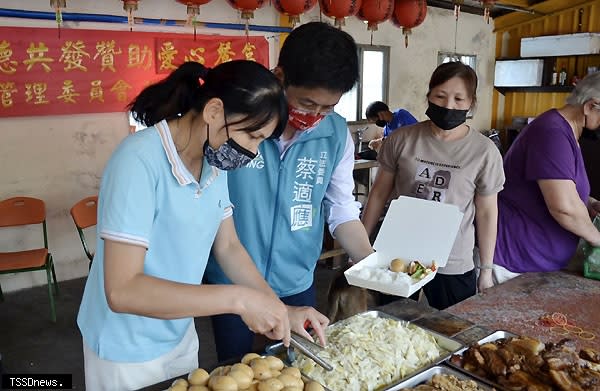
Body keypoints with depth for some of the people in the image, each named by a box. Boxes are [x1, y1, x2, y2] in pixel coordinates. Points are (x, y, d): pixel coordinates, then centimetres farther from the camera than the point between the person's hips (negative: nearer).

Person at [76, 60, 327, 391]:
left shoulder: (214, 162, -7)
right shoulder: (139, 161, -28)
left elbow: (228, 247, 2)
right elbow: (122, 290, -31)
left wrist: (281, 310, -8)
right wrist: (239, 298, -34)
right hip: (126, 351, -5)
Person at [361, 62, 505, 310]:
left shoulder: (484, 151, -5)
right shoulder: (402, 140, -4)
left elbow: (486, 213, 2)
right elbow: (379, 194, 4)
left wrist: (486, 269, 5)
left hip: (454, 269, 0)